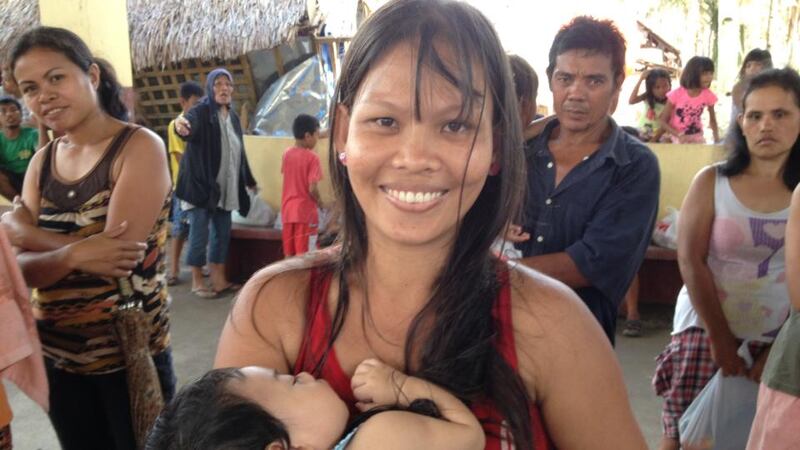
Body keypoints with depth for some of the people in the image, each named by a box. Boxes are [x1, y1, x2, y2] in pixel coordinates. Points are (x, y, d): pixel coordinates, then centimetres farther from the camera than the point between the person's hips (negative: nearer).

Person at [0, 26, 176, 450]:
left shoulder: (139, 147, -13)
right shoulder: (41, 162, 4)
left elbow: (121, 255, -23)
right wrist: (71, 255, -25)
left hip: (129, 356, -5)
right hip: (56, 357, 5)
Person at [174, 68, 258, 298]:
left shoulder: (233, 117, 11)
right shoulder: (201, 111, -9)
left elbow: (239, 152, 21)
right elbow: (190, 125, -33)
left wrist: (249, 180, 27)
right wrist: (181, 127, -58)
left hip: (225, 187, 7)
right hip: (201, 184, -7)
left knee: (222, 234, 11)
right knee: (199, 235, -2)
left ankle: (218, 279, 21)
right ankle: (197, 281, 11)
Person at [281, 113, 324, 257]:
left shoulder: (287, 153, 4)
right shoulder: (312, 157, -13)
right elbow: (312, 189, -18)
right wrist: (319, 202, 1)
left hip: (288, 210, 6)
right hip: (305, 212, -6)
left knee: (289, 254, 11)